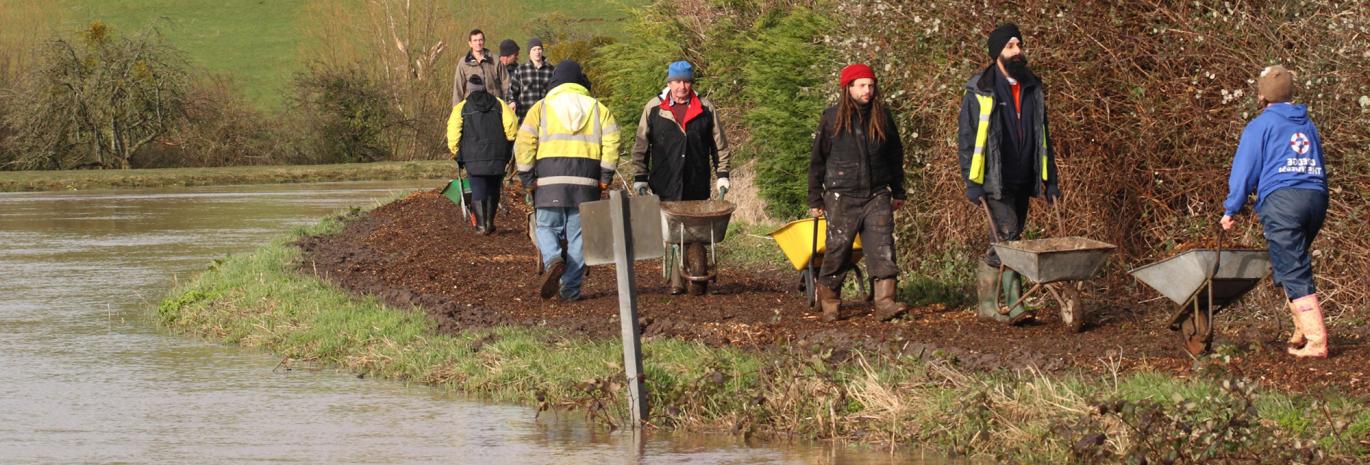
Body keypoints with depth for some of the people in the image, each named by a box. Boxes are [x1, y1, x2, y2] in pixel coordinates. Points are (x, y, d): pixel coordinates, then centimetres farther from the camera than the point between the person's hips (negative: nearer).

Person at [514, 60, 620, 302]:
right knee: (578, 234, 6)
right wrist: (605, 176, 4)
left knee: (547, 227, 10)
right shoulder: (597, 108, 13)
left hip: (550, 180, -1)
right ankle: (571, 288, 4)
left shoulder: (541, 107, 8)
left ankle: (553, 260, -21)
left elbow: (523, 143, -2)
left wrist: (527, 178, 2)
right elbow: (612, 140, 1)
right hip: (586, 181, 1)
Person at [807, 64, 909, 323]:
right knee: (838, 249, 0)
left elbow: (895, 156, 18)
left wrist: (898, 192, 19)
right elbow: (817, 161, 4)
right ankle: (829, 304, 14)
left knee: (883, 248, -9)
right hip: (842, 197, -2)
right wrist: (815, 199, 4)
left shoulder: (882, 117, 7)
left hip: (877, 195, 2)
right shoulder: (832, 118, -1)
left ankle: (885, 303, -12)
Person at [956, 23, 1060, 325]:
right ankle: (1014, 305, -12)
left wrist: (1051, 180, 12)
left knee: (1006, 244, 7)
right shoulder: (980, 91, -5)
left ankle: (987, 302, 13)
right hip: (995, 183, -6)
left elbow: (1043, 137, 18)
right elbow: (966, 139, -5)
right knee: (1007, 239, -14)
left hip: (1023, 182, 6)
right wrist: (972, 183, -12)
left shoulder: (1033, 88, 13)